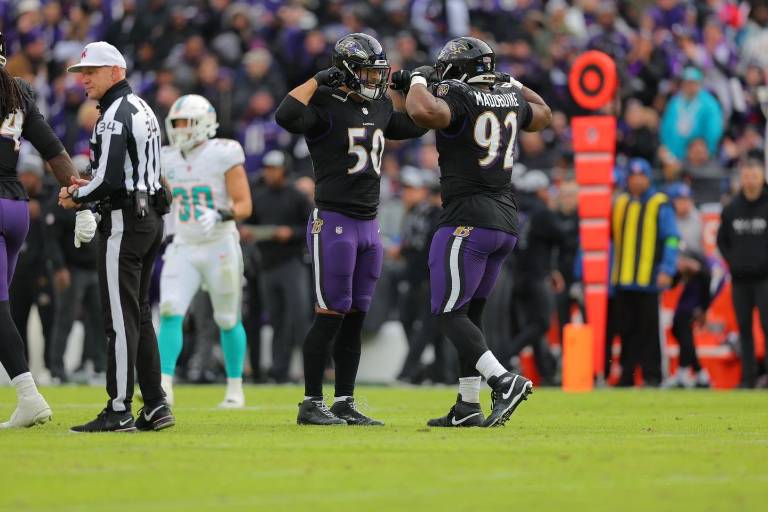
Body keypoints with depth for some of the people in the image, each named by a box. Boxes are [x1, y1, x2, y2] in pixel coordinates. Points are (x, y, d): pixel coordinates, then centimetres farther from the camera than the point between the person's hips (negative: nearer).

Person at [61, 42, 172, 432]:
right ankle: (155, 405, 13)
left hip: (124, 221, -10)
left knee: (121, 318, -7)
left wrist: (75, 196, -4)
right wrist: (87, 188, 13)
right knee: (139, 315, 13)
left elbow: (108, 181, -22)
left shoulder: (115, 115, -15)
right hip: (150, 215, 10)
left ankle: (119, 411, -7)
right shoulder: (141, 109, 16)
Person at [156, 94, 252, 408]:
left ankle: (235, 387, 23)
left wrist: (221, 215, -29)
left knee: (228, 321, 8)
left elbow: (244, 205, -13)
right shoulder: (169, 160, 4)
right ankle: (164, 386, -18)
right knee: (170, 313, -14)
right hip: (184, 248, 4)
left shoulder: (224, 155, -11)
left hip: (220, 248, -4)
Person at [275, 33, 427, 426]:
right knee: (331, 316, -7)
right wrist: (319, 80, -22)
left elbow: (415, 126, 30)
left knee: (355, 319, 9)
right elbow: (287, 116, -30)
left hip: (368, 226, 7)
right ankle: (311, 404, -2)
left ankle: (345, 404, 14)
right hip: (333, 222, -7)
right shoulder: (325, 106, -10)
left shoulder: (379, 109, 13)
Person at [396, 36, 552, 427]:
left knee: (449, 314, -6)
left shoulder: (458, 97, -10)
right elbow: (543, 115, 33)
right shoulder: (510, 99, 12)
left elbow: (422, 112, -31)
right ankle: (468, 407, 14)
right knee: (470, 312, 15)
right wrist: (510, 82, 34)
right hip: (506, 222, 8)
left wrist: (418, 80, -12)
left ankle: (504, 381, -23)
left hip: (468, 220, -8)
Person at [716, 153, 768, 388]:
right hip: (740, 278, 4)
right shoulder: (731, 209, 8)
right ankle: (748, 376, 11)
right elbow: (721, 239, 18)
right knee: (744, 329, 7)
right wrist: (732, 260, 5)